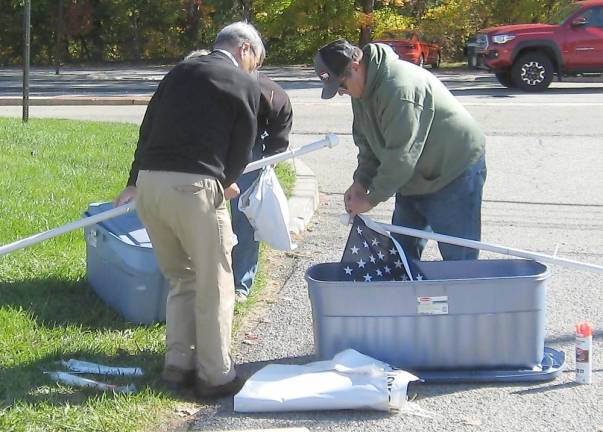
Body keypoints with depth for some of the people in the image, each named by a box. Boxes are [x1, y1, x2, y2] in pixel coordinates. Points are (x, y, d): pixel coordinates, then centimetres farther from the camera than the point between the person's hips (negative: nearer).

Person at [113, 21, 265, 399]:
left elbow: (148, 127, 24)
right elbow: (242, 148, 9)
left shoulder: (180, 71, 20)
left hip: (149, 183, 6)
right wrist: (226, 183, 29)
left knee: (180, 277, 21)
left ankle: (178, 364, 22)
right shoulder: (246, 85, 4)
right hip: (193, 186, -6)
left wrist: (135, 181, 34)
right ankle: (215, 375, 13)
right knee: (214, 285, 7)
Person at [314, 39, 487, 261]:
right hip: (415, 177, 10)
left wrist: (372, 198, -21)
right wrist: (360, 182, -3)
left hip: (456, 170, -10)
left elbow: (401, 155, -30)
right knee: (402, 248, 15)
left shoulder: (399, 87, -32)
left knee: (458, 257, -7)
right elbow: (366, 140, 11)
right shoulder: (362, 87, 1)